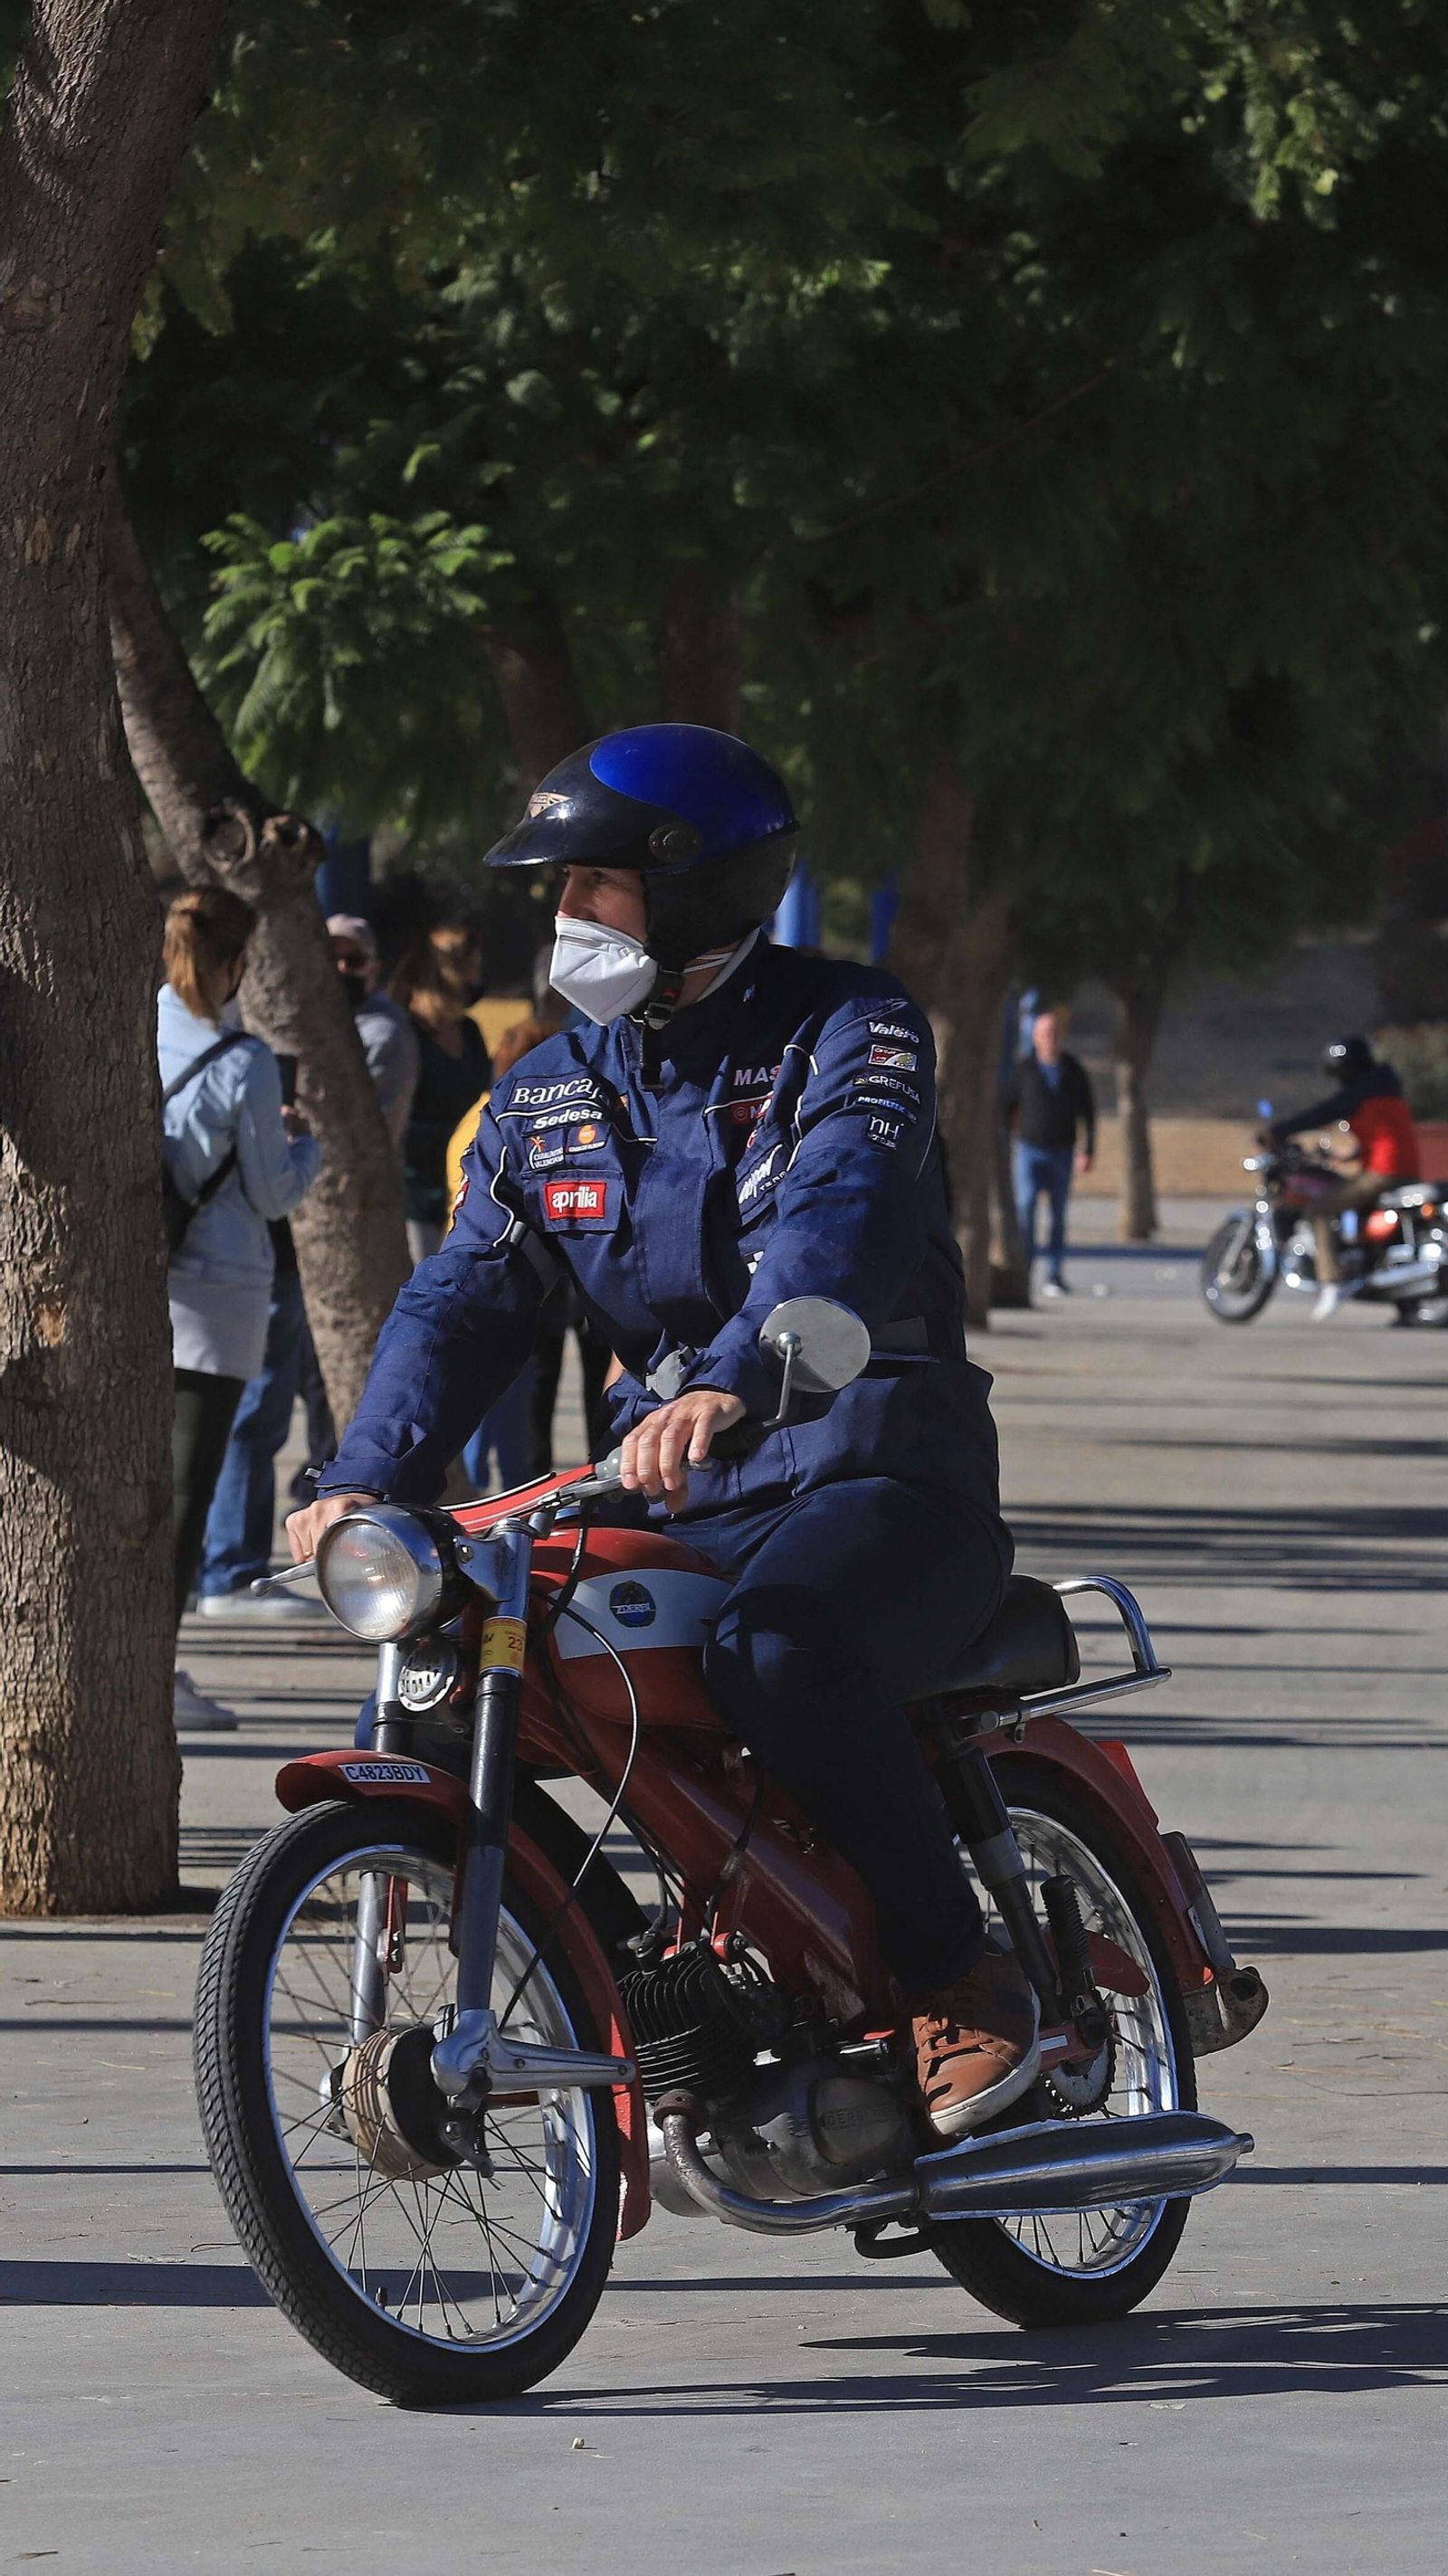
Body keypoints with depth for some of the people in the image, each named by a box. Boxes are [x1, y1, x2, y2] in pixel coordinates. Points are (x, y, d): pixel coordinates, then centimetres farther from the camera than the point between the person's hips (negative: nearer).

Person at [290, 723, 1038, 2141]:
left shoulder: (849, 1032, -8)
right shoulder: (550, 1093, 13)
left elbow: (838, 1221, -28)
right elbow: (462, 1299, 6)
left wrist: (729, 1383, -47)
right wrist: (365, 1479, -13)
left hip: (872, 1473, -7)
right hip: (668, 1495, 7)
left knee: (779, 1651, -37)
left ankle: (962, 1982, -22)